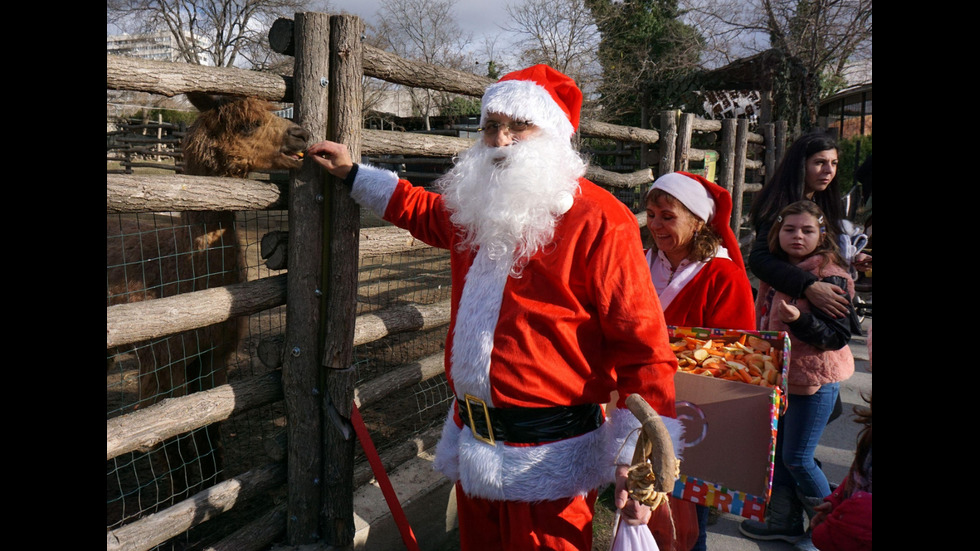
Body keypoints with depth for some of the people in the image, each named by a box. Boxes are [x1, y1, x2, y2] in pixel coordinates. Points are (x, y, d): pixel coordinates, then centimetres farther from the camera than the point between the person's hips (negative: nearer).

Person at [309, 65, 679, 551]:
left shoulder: (598, 222, -14)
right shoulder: (475, 208, 8)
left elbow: (642, 345, -17)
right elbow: (422, 210, 32)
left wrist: (637, 458, -19)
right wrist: (353, 174, 32)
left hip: (547, 461, -7)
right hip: (473, 446, 7)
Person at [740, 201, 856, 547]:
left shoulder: (830, 277, -16)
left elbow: (839, 336, -20)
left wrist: (799, 319, -32)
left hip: (815, 379, -7)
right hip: (779, 374, 7)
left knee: (797, 458, -1)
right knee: (776, 450, 14)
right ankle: (784, 521, 30)